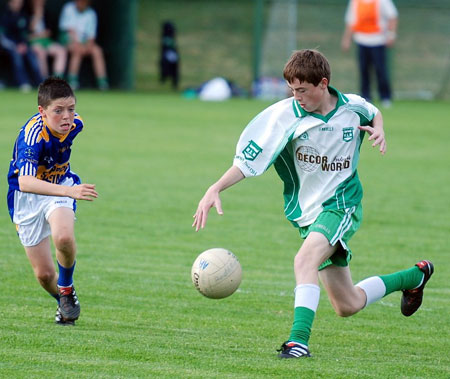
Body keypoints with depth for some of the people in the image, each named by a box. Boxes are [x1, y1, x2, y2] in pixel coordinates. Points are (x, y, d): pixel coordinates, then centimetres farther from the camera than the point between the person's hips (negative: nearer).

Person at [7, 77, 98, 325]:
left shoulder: (74, 123, -15)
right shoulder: (33, 135, -34)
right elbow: (25, 182, -50)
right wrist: (70, 191, -62)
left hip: (60, 185, 3)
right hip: (27, 197, -3)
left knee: (63, 237, -31)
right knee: (44, 273, -1)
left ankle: (66, 287, -2)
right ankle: (63, 302, 33)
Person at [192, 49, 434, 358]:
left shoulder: (352, 108, -6)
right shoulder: (285, 115, -12)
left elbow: (374, 113, 20)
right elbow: (249, 158, -17)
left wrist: (378, 130, -3)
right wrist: (215, 189, -30)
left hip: (342, 205, -3)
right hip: (308, 212, 3)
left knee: (305, 259, -34)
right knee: (348, 306, 12)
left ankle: (299, 339, -39)